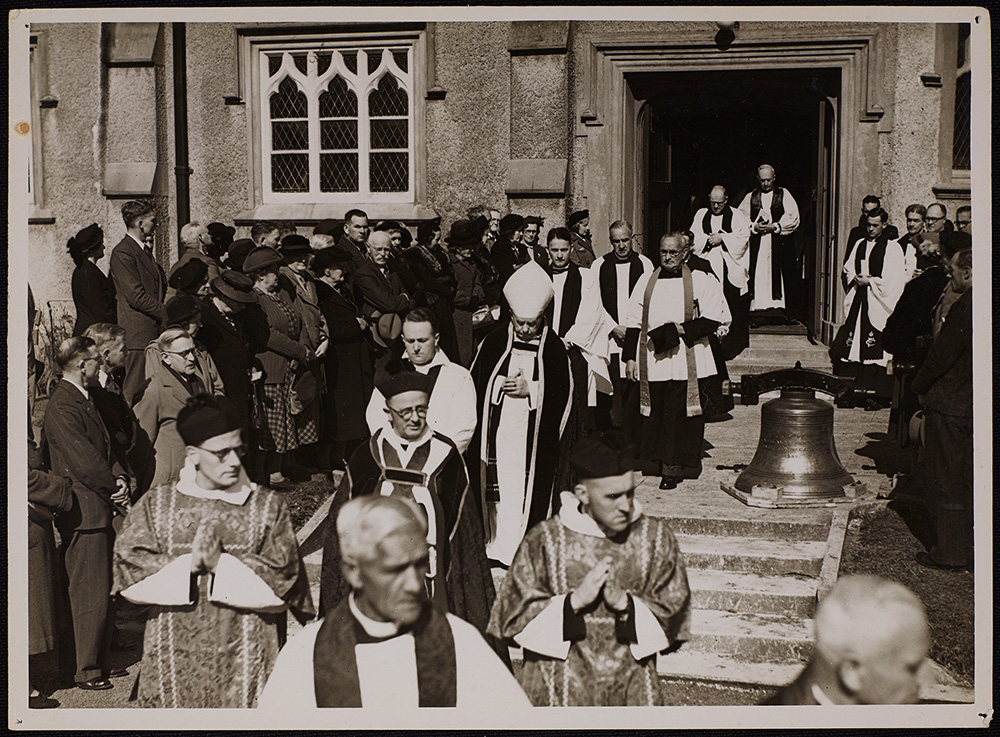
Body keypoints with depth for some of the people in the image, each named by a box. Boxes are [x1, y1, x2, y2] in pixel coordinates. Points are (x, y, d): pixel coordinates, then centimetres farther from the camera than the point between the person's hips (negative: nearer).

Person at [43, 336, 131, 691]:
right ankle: (87, 671, 8)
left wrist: (119, 477, -3)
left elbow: (104, 449, 15)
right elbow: (84, 463, -20)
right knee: (91, 595, -2)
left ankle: (99, 661, 26)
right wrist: (115, 486, -7)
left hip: (101, 510, 10)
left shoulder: (83, 399, 15)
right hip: (84, 513, -10)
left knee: (104, 592, 15)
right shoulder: (62, 407, -17)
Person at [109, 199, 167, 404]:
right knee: (135, 390, -6)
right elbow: (137, 297, -16)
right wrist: (166, 314, -12)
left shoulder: (145, 250, 20)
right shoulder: (122, 253, -11)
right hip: (138, 333, -9)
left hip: (155, 331, 9)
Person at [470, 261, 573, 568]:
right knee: (498, 493, 3)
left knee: (529, 494, 1)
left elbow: (563, 393, -2)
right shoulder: (494, 342, 2)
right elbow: (476, 386, 8)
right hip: (496, 435, 1)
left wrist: (530, 389, -13)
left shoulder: (554, 348, -1)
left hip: (534, 438, -1)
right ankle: (499, 550, 12)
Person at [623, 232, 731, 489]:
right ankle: (656, 463, 14)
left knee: (681, 414, -3)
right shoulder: (646, 283, 12)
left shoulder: (701, 280, 3)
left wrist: (682, 330, -12)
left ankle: (675, 468, 5)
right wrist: (630, 357, 5)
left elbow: (713, 319, -3)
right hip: (652, 362, 3)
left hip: (688, 362, -3)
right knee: (655, 414, 3)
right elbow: (634, 323, 11)